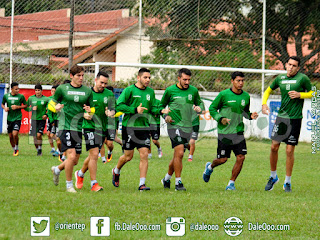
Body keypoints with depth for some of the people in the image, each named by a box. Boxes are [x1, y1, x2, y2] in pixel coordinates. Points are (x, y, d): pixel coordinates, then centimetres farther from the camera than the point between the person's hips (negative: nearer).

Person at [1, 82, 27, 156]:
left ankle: (17, 148, 5)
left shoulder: (21, 96, -5)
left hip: (17, 118, -3)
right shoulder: (6, 96, 1)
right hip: (9, 118, 3)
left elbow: (25, 105, 4)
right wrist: (4, 108, -6)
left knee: (15, 134, -18)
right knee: (10, 136, 7)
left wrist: (17, 107, -11)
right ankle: (14, 150, 27)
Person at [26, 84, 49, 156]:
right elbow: (26, 108, 9)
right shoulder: (31, 98, 3)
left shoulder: (46, 99, -1)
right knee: (34, 136, 3)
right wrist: (32, 108, -9)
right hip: (34, 119, 2)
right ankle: (37, 150, 19)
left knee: (39, 135, -15)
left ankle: (40, 149, 1)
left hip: (42, 119, -2)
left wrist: (46, 115, -6)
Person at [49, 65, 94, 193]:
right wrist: (56, 108, -13)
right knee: (71, 156, -16)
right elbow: (51, 103, 10)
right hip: (65, 127, -4)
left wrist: (89, 113, -7)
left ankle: (57, 169, 37)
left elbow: (92, 109, 17)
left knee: (75, 161, 6)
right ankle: (69, 185, 0)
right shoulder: (62, 89, 1)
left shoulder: (87, 91, 9)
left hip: (78, 128, 4)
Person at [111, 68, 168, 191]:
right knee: (128, 156, 5)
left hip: (144, 127, 4)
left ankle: (142, 184, -3)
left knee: (144, 155, -6)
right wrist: (135, 110, -20)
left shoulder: (150, 92, 10)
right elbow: (119, 105, -11)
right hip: (129, 126, -4)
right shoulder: (129, 90, -6)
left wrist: (161, 111, -6)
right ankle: (116, 171, 35)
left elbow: (153, 108, 15)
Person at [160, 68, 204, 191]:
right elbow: (161, 106, 11)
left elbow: (200, 103, 20)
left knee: (177, 156, 11)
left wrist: (199, 108, -4)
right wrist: (165, 116, -6)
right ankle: (178, 182, -12)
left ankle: (167, 178, 31)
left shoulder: (193, 91, 7)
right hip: (174, 125, -4)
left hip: (188, 128, 4)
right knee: (179, 153, -18)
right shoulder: (170, 91, -1)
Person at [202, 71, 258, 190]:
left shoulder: (246, 96, 6)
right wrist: (220, 118, -15)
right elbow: (212, 108, 0)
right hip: (224, 132, -4)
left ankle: (231, 183, 6)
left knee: (241, 157, -8)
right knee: (222, 159, 0)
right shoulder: (223, 95, -7)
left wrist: (250, 115, -1)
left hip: (238, 132, 4)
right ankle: (210, 167, 36)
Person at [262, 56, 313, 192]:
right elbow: (268, 90, 22)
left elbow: (312, 94, 2)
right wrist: (264, 103, 7)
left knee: (289, 151, -3)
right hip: (281, 116, 4)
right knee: (274, 147, 3)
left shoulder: (303, 78, -5)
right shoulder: (280, 78, 7)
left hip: (295, 119, -4)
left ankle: (287, 182, 11)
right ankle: (273, 177, 23)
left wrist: (299, 95, -14)